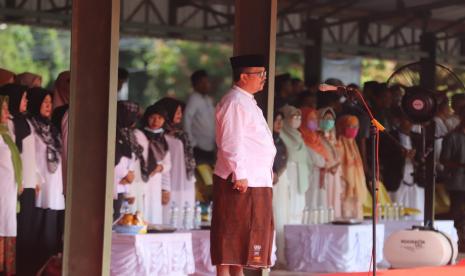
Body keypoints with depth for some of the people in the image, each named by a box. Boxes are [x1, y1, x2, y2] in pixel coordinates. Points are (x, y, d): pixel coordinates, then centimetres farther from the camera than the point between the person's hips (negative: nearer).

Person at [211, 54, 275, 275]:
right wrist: (239, 175, -22)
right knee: (231, 234, -6)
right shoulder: (235, 102, -13)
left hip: (256, 180, 10)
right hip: (240, 181, -10)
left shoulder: (248, 102, 19)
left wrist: (267, 171, 20)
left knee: (244, 236, 14)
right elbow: (231, 143, -19)